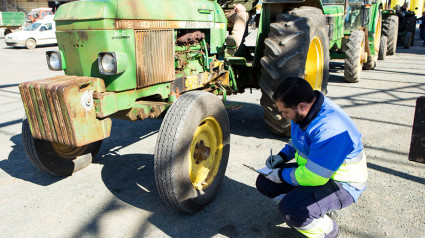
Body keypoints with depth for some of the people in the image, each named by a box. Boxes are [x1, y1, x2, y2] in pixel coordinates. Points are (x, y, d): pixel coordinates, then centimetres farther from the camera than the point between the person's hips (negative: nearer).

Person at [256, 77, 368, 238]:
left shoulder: (330, 129, -34)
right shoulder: (303, 110, -5)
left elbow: (313, 177, -31)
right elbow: (297, 141, 16)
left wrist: (282, 175, -16)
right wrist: (283, 155, -1)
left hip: (342, 185, -9)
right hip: (311, 170, 9)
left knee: (289, 209, -30)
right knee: (264, 182, 1)